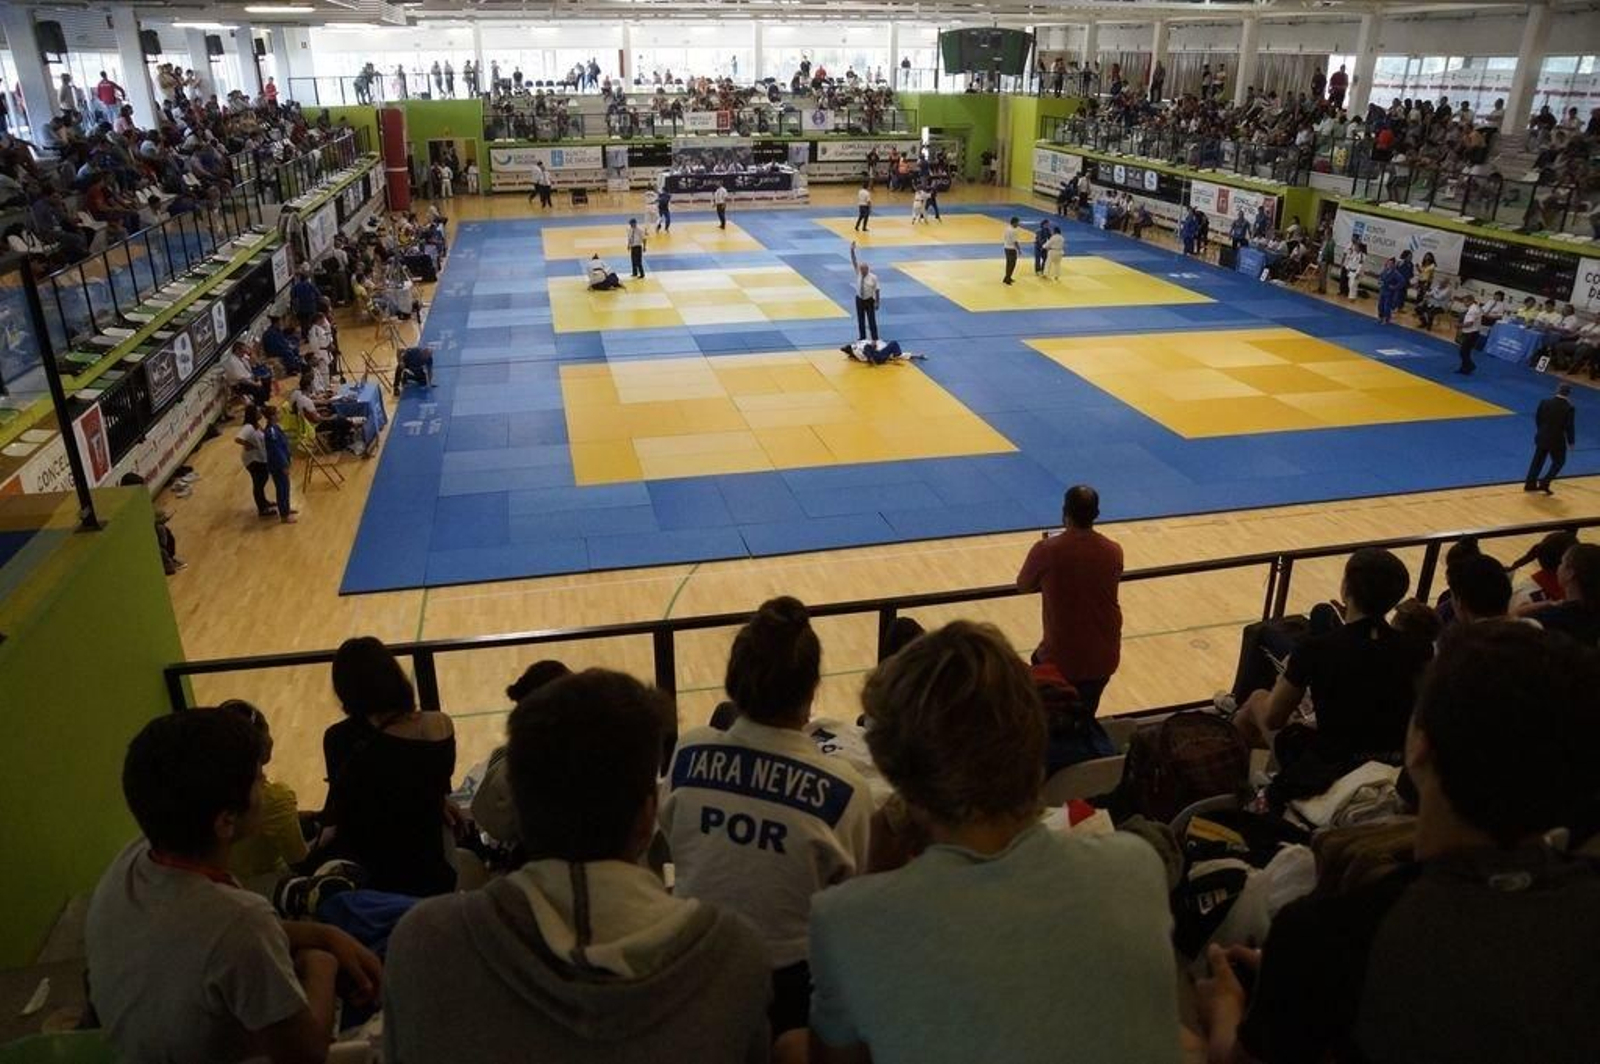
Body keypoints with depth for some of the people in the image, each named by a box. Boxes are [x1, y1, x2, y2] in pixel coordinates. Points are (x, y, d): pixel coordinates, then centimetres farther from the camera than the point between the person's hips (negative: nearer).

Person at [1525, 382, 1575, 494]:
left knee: (1538, 460, 18)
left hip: (1542, 437, 4)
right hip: (1557, 440, -4)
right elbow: (1570, 426, -13)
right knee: (1559, 462, 14)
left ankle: (1530, 483, 22)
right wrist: (1571, 441, 0)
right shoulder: (1569, 408, -17)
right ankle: (1544, 483, 3)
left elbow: (1537, 418, 5)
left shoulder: (1545, 402, -5)